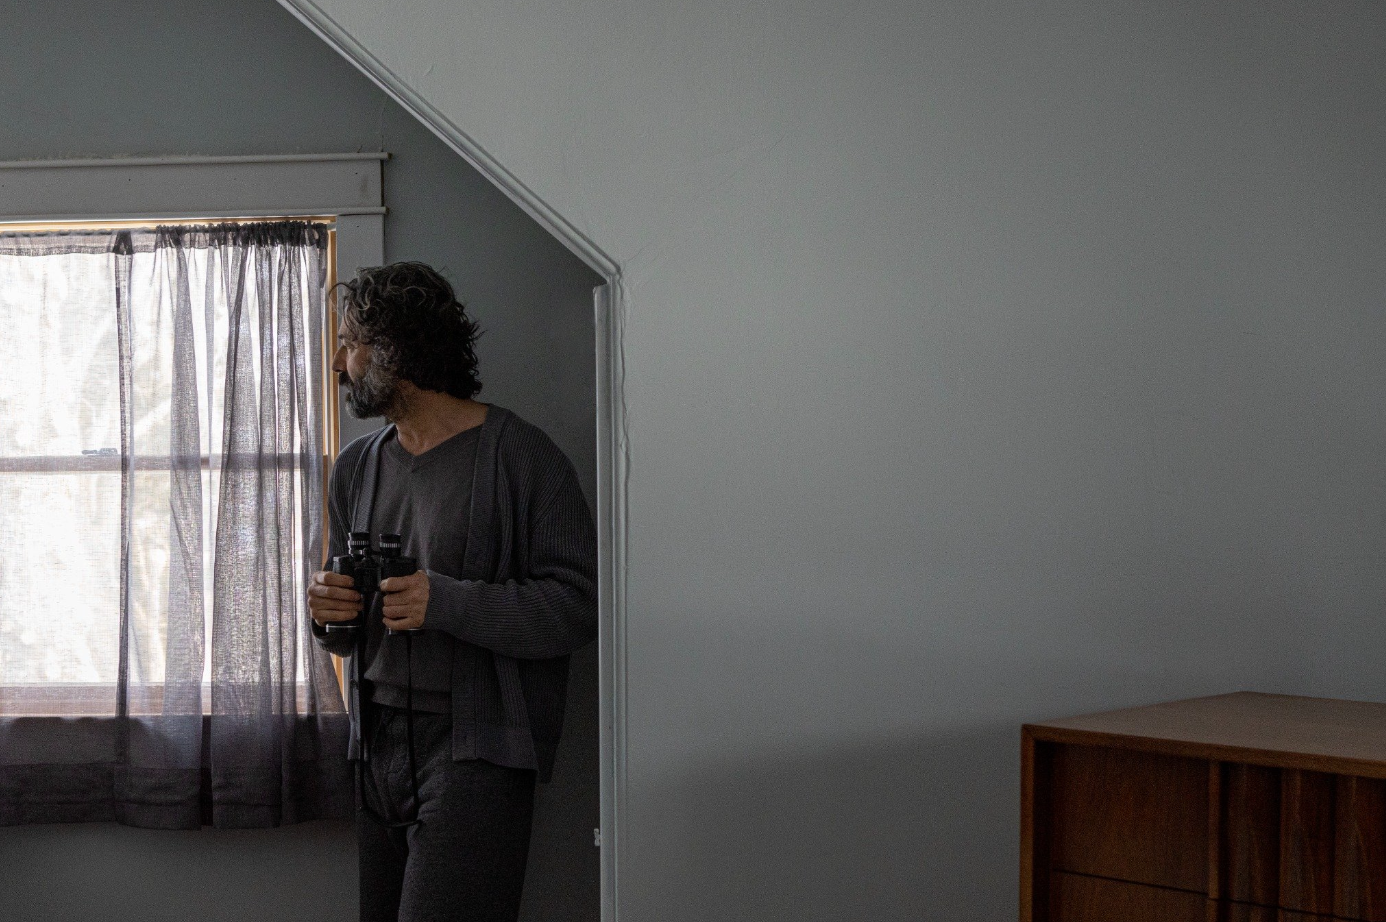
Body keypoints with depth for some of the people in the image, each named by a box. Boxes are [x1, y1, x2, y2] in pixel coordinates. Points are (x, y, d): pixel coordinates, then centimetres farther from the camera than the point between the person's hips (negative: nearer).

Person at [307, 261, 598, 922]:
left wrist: (445, 603, -23)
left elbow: (575, 607, -14)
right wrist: (329, 613, -3)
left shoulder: (519, 456, -7)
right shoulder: (356, 467, 14)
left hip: (476, 750, -7)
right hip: (379, 746, 7)